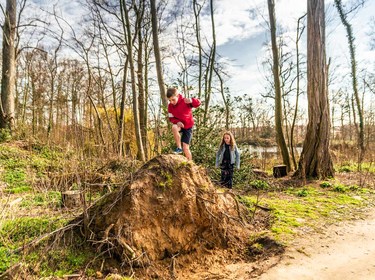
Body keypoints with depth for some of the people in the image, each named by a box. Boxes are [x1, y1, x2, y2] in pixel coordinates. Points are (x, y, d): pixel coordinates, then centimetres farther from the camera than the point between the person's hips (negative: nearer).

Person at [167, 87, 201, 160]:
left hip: (188, 126, -3)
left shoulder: (185, 101, -21)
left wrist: (191, 100, -54)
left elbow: (198, 103, -30)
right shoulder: (170, 106, -10)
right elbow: (171, 118, -3)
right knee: (174, 127, -36)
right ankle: (179, 147, -18)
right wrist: (177, 122, -26)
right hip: (179, 124, 3)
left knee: (185, 148, -6)